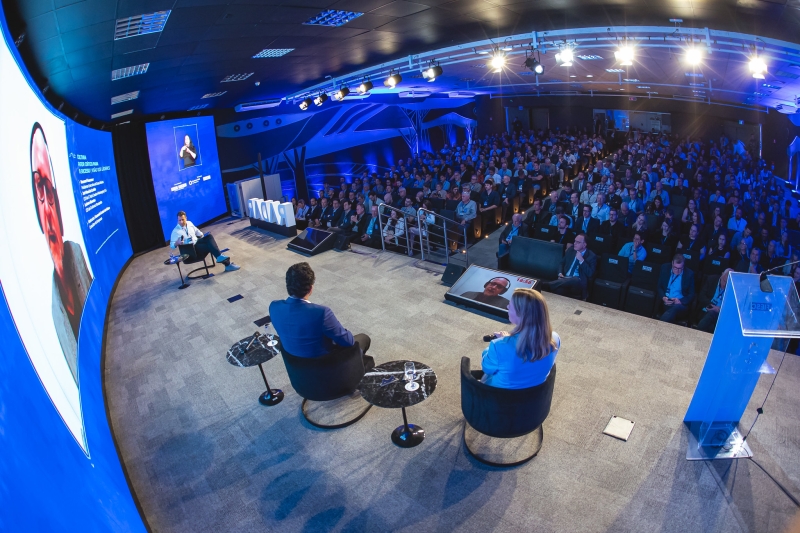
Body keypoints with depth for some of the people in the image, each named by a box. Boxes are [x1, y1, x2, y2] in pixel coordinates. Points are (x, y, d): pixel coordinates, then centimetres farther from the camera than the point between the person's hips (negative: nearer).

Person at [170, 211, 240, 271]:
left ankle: (220, 257, -32)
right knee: (209, 245, -28)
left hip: (197, 242, 6)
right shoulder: (175, 231, -8)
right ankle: (227, 263, -30)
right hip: (190, 250, -6)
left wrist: (204, 237, 9)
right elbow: (171, 245, -8)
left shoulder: (189, 223, 8)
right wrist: (177, 243, -30)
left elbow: (197, 231, 25)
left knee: (209, 236, -24)